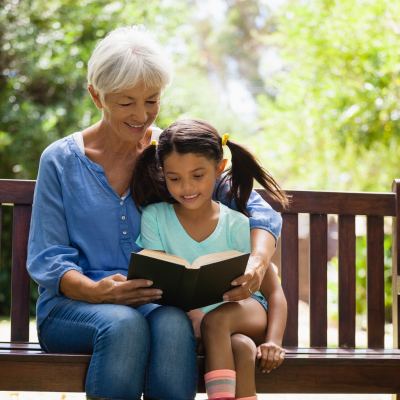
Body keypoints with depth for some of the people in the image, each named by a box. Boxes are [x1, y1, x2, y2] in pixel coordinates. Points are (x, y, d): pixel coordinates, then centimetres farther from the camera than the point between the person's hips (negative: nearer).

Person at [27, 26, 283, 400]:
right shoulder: (61, 160, 4)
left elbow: (258, 210, 2)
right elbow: (45, 259, 0)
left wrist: (257, 263, -21)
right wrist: (96, 291, -22)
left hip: (156, 302, 1)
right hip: (71, 307, -1)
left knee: (173, 323, -35)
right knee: (124, 323, -36)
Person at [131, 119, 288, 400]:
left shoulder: (237, 225, -1)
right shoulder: (155, 218, 1)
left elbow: (274, 293, -2)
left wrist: (273, 341, -21)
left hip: (246, 314, 0)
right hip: (187, 321, 0)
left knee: (216, 320, -36)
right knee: (240, 347, -33)